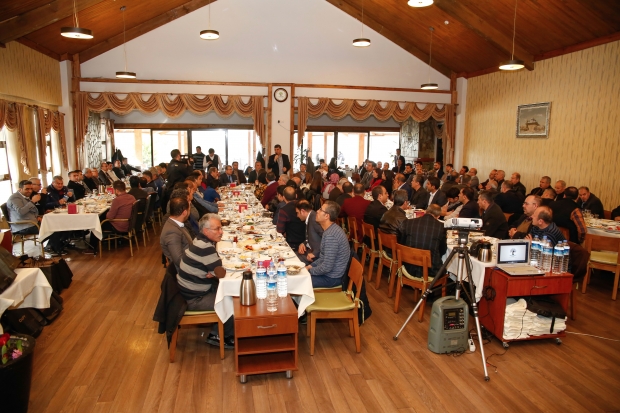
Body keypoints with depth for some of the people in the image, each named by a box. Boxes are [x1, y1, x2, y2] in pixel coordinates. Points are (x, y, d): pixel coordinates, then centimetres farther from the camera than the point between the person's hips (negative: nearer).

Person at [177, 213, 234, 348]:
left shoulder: (201, 241, 3)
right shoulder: (205, 248, -27)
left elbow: (215, 269, 6)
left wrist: (213, 272, -15)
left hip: (194, 291, 9)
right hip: (194, 300, -9)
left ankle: (217, 333, 17)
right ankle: (226, 336, 19)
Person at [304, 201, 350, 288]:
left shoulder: (330, 235, -28)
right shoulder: (331, 229, 5)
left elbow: (327, 267, -26)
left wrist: (309, 271, -12)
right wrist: (310, 266, 6)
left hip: (332, 277, -9)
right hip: (328, 271, 9)